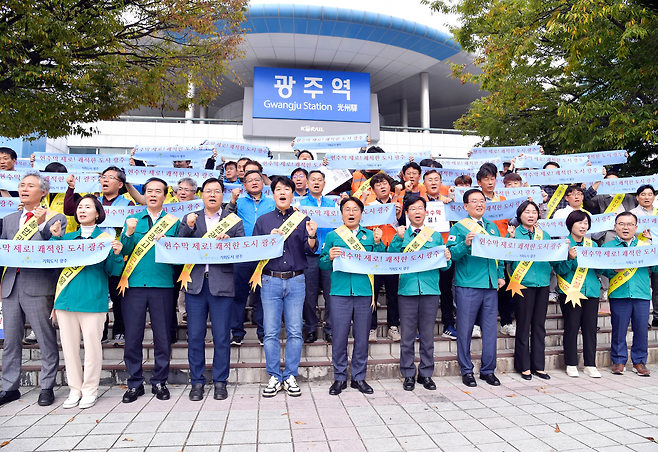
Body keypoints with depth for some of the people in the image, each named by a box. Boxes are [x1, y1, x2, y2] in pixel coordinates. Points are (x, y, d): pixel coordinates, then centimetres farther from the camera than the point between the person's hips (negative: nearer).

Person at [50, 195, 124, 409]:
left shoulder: (106, 238, 2)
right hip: (66, 298, 4)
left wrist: (116, 254, -21)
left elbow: (113, 271, -3)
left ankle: (90, 390, 16)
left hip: (93, 300, -4)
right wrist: (55, 237, -6)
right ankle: (75, 389, 23)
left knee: (92, 345, 0)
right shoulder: (68, 237, 14)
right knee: (69, 346, 9)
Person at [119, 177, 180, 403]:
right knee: (132, 336, 5)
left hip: (162, 284, -1)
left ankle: (159, 381, 20)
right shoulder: (132, 220, 12)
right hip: (134, 283, 1)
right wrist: (129, 233, -14)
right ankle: (135, 383, 20)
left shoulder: (173, 221, 8)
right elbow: (124, 251, 2)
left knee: (163, 336, 5)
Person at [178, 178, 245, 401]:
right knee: (195, 336, 6)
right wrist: (188, 227, -12)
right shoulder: (189, 219, 13)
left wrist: (228, 242, -20)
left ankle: (220, 382, 18)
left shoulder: (234, 220, 8)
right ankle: (197, 382, 20)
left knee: (222, 337, 3)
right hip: (195, 283, 2)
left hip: (222, 284, -1)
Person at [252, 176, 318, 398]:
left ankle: (291, 377, 14)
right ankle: (274, 377, 14)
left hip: (296, 281, 0)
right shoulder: (263, 220, 11)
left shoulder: (303, 219, 8)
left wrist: (312, 236, -19)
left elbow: (311, 250, 1)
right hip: (270, 281, 1)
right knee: (271, 333, 2)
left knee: (295, 332, 3)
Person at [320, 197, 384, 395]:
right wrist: (329, 258, -12)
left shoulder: (370, 235, 12)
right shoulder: (332, 236, 10)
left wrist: (378, 243, -6)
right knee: (339, 338, 3)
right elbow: (322, 264, 9)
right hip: (340, 292, -1)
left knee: (362, 337, 7)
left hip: (364, 292, 1)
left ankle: (359, 377, 21)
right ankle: (340, 378, 18)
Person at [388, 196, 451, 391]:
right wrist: (398, 238, -14)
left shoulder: (435, 235, 13)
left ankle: (426, 374, 21)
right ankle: (408, 375, 16)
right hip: (407, 290, -1)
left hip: (430, 290, 1)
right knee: (408, 335, 4)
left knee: (428, 335, 8)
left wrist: (447, 259, -10)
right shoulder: (401, 235, 8)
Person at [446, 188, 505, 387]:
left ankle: (488, 370, 21)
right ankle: (466, 370, 14)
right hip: (467, 285, -4)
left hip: (490, 285, 5)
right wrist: (465, 244, -25)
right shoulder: (459, 227, 0)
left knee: (490, 328, 8)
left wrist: (501, 275, 10)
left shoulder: (492, 227, 16)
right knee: (465, 329, 2)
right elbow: (451, 254, -9)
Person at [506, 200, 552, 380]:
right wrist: (511, 240, -21)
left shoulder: (544, 235, 14)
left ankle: (538, 366, 19)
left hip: (543, 283, 5)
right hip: (523, 283, -4)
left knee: (539, 325, 9)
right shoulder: (515, 233, 0)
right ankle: (524, 366, 12)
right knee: (523, 325, 1)